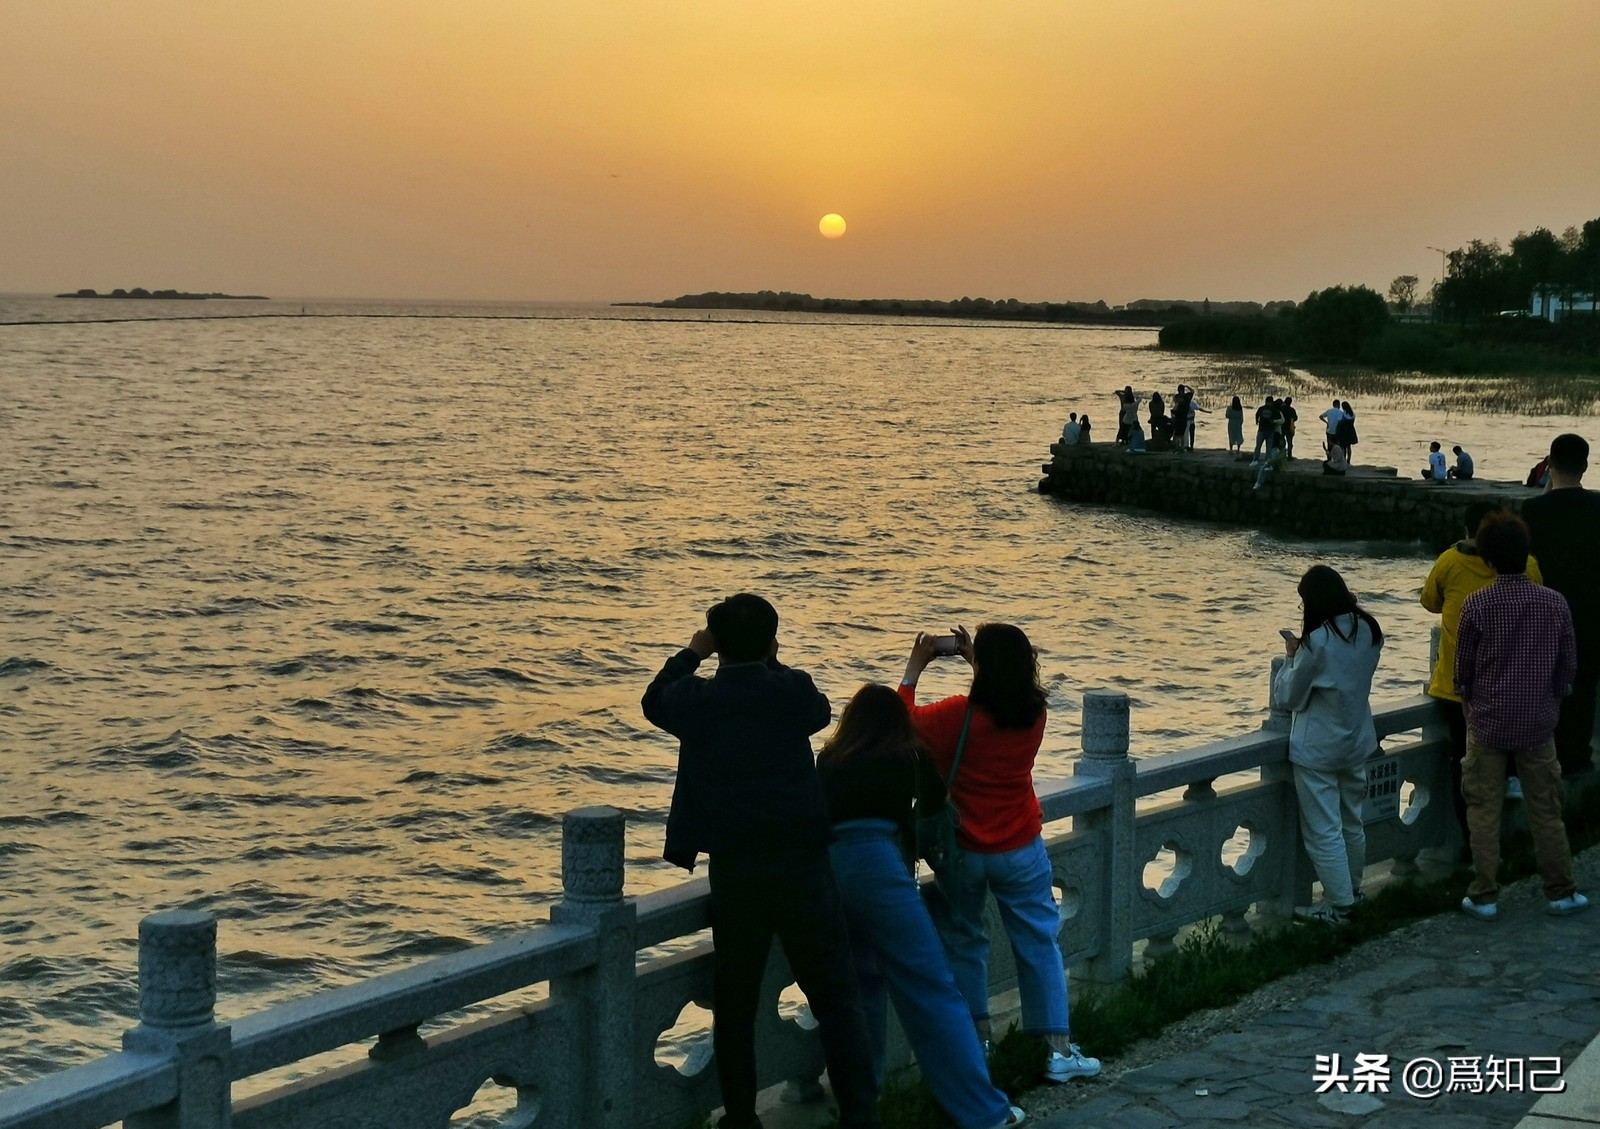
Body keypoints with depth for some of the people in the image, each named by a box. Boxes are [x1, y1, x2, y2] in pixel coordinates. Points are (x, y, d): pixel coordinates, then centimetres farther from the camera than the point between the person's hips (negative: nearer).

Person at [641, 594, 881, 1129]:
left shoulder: (696, 701, 1)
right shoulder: (794, 691, -2)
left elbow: (654, 702, 24)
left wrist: (692, 653, 29)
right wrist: (771, 665, 25)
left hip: (733, 872, 1)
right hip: (803, 864, -1)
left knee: (735, 1005, 13)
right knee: (837, 1000, 4)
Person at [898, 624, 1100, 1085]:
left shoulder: (960, 715, -19)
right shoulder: (1034, 714, -8)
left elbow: (903, 719, -3)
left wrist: (914, 667, 6)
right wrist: (977, 660, 19)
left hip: (963, 852, -2)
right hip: (1021, 850, 2)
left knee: (962, 942, 15)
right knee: (1039, 943, 10)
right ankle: (1058, 1049, 9)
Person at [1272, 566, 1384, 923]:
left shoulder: (1317, 643, -23)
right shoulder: (1369, 632, -2)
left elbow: (1288, 697, -12)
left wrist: (1292, 656, -1)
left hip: (1318, 750, -8)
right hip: (1357, 743, 8)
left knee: (1323, 830, 1)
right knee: (1352, 823, 20)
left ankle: (1338, 904, 4)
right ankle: (1351, 891, 32)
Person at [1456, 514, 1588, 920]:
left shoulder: (1477, 605, -12)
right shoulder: (1555, 603, -6)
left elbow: (1463, 668, -4)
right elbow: (1569, 666, 2)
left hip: (1487, 722, -2)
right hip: (1539, 724, 2)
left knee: (1484, 810, 6)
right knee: (1546, 810, 12)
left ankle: (1483, 897, 8)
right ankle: (1560, 892, 21)